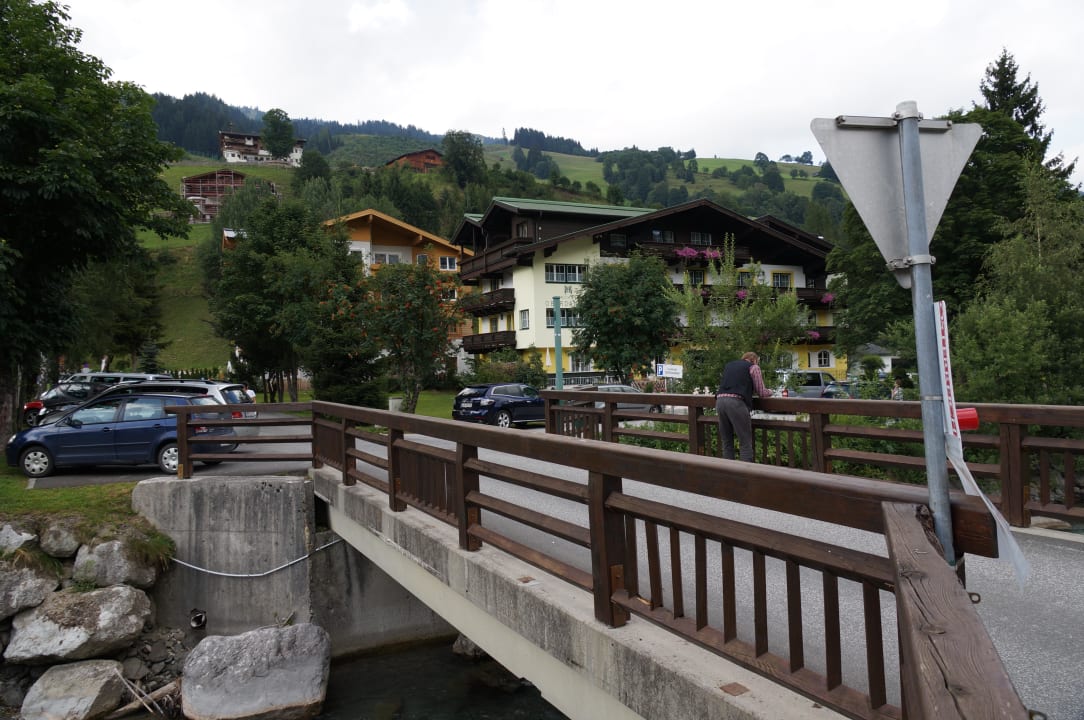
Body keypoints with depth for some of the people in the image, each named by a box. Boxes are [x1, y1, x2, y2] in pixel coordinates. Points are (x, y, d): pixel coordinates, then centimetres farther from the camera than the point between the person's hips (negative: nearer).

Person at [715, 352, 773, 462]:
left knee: (726, 443, 11)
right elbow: (761, 392, 12)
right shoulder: (753, 367, 13)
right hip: (736, 402, -5)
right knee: (745, 444, -1)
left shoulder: (728, 365, 27)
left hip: (720, 400, 5)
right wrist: (770, 392, 34)